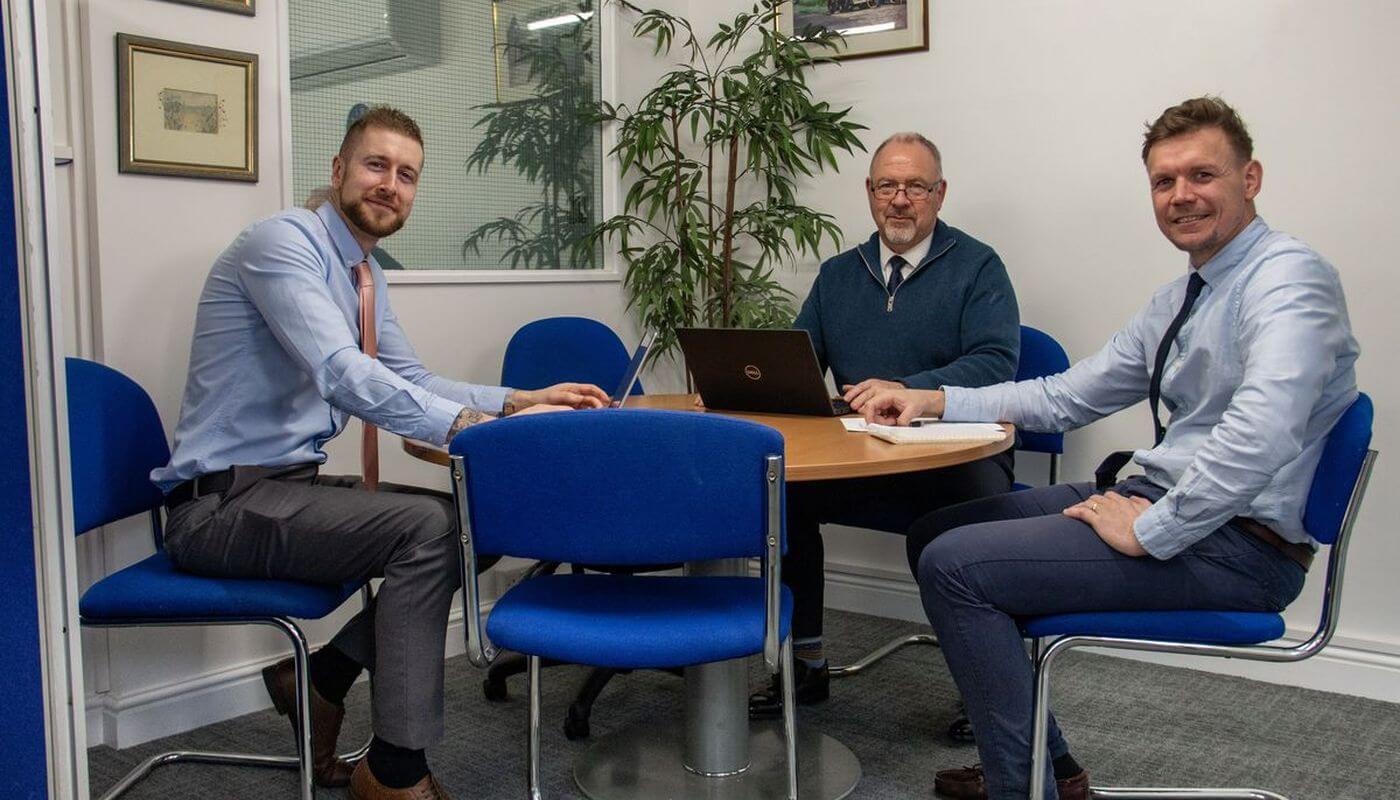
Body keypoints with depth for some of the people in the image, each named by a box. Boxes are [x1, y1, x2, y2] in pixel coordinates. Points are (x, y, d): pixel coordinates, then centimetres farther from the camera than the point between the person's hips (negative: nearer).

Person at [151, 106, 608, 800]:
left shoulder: (365, 273, 12)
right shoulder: (283, 242, -17)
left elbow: (410, 380, 13)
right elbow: (345, 375, -31)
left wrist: (525, 399, -1)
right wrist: (480, 428, -35)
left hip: (290, 484, 9)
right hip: (221, 502, -9)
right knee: (425, 525, -25)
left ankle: (320, 675, 11)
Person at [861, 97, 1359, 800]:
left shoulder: (1288, 278, -14)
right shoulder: (1175, 302, 15)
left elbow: (1260, 434, -30)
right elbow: (1064, 398, 18)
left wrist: (1150, 532, -22)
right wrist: (936, 401, 7)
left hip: (1235, 542, -10)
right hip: (1157, 499, 10)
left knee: (953, 565, -17)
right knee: (936, 530, 13)